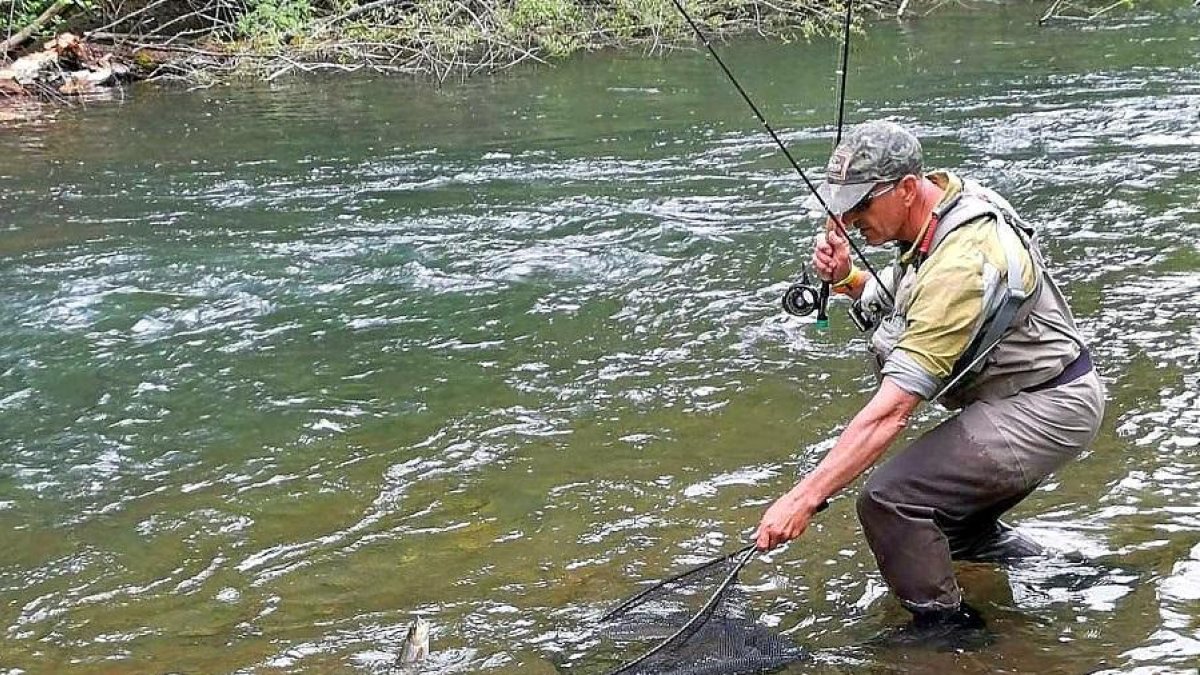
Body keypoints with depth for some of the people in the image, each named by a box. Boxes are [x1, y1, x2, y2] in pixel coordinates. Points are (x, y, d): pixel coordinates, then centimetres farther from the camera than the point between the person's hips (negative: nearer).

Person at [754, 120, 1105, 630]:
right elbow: (902, 302, 15)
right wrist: (848, 279, -6)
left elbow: (892, 410, -32)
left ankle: (945, 626, 1)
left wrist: (804, 498, -32)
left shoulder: (960, 264, -29)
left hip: (1049, 411, -10)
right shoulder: (942, 193, -1)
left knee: (888, 498, -20)